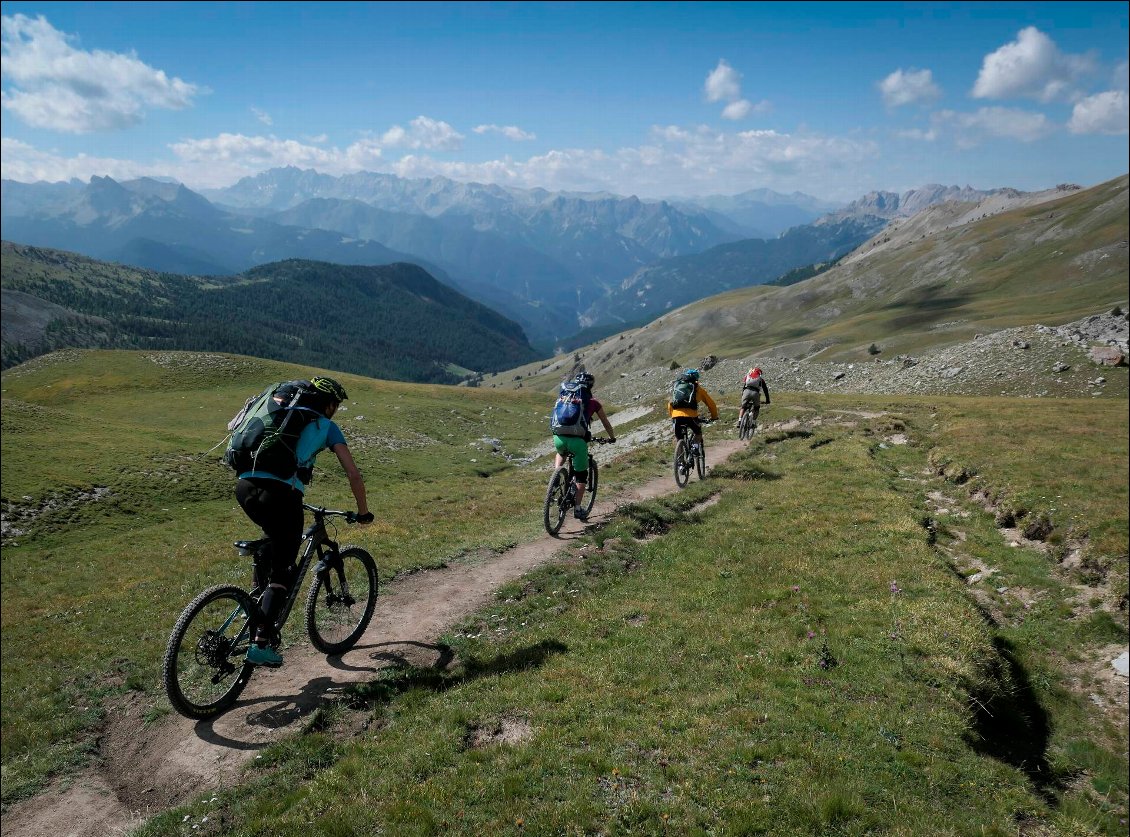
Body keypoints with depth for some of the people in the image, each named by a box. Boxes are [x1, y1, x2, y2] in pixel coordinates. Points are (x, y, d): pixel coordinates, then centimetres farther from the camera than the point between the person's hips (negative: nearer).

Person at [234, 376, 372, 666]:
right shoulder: (326, 427, 14)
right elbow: (353, 474, 8)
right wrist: (363, 512, 20)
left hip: (245, 486, 5)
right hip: (280, 493, -5)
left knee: (276, 539, 33)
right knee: (282, 570, 6)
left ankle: (260, 601, 28)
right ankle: (260, 644, 0)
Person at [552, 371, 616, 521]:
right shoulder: (593, 403, 13)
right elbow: (606, 423, 25)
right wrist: (612, 437, 43)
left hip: (559, 437, 3)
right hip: (577, 440, -3)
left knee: (561, 453, 39)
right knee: (581, 475, 14)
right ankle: (577, 508, 14)